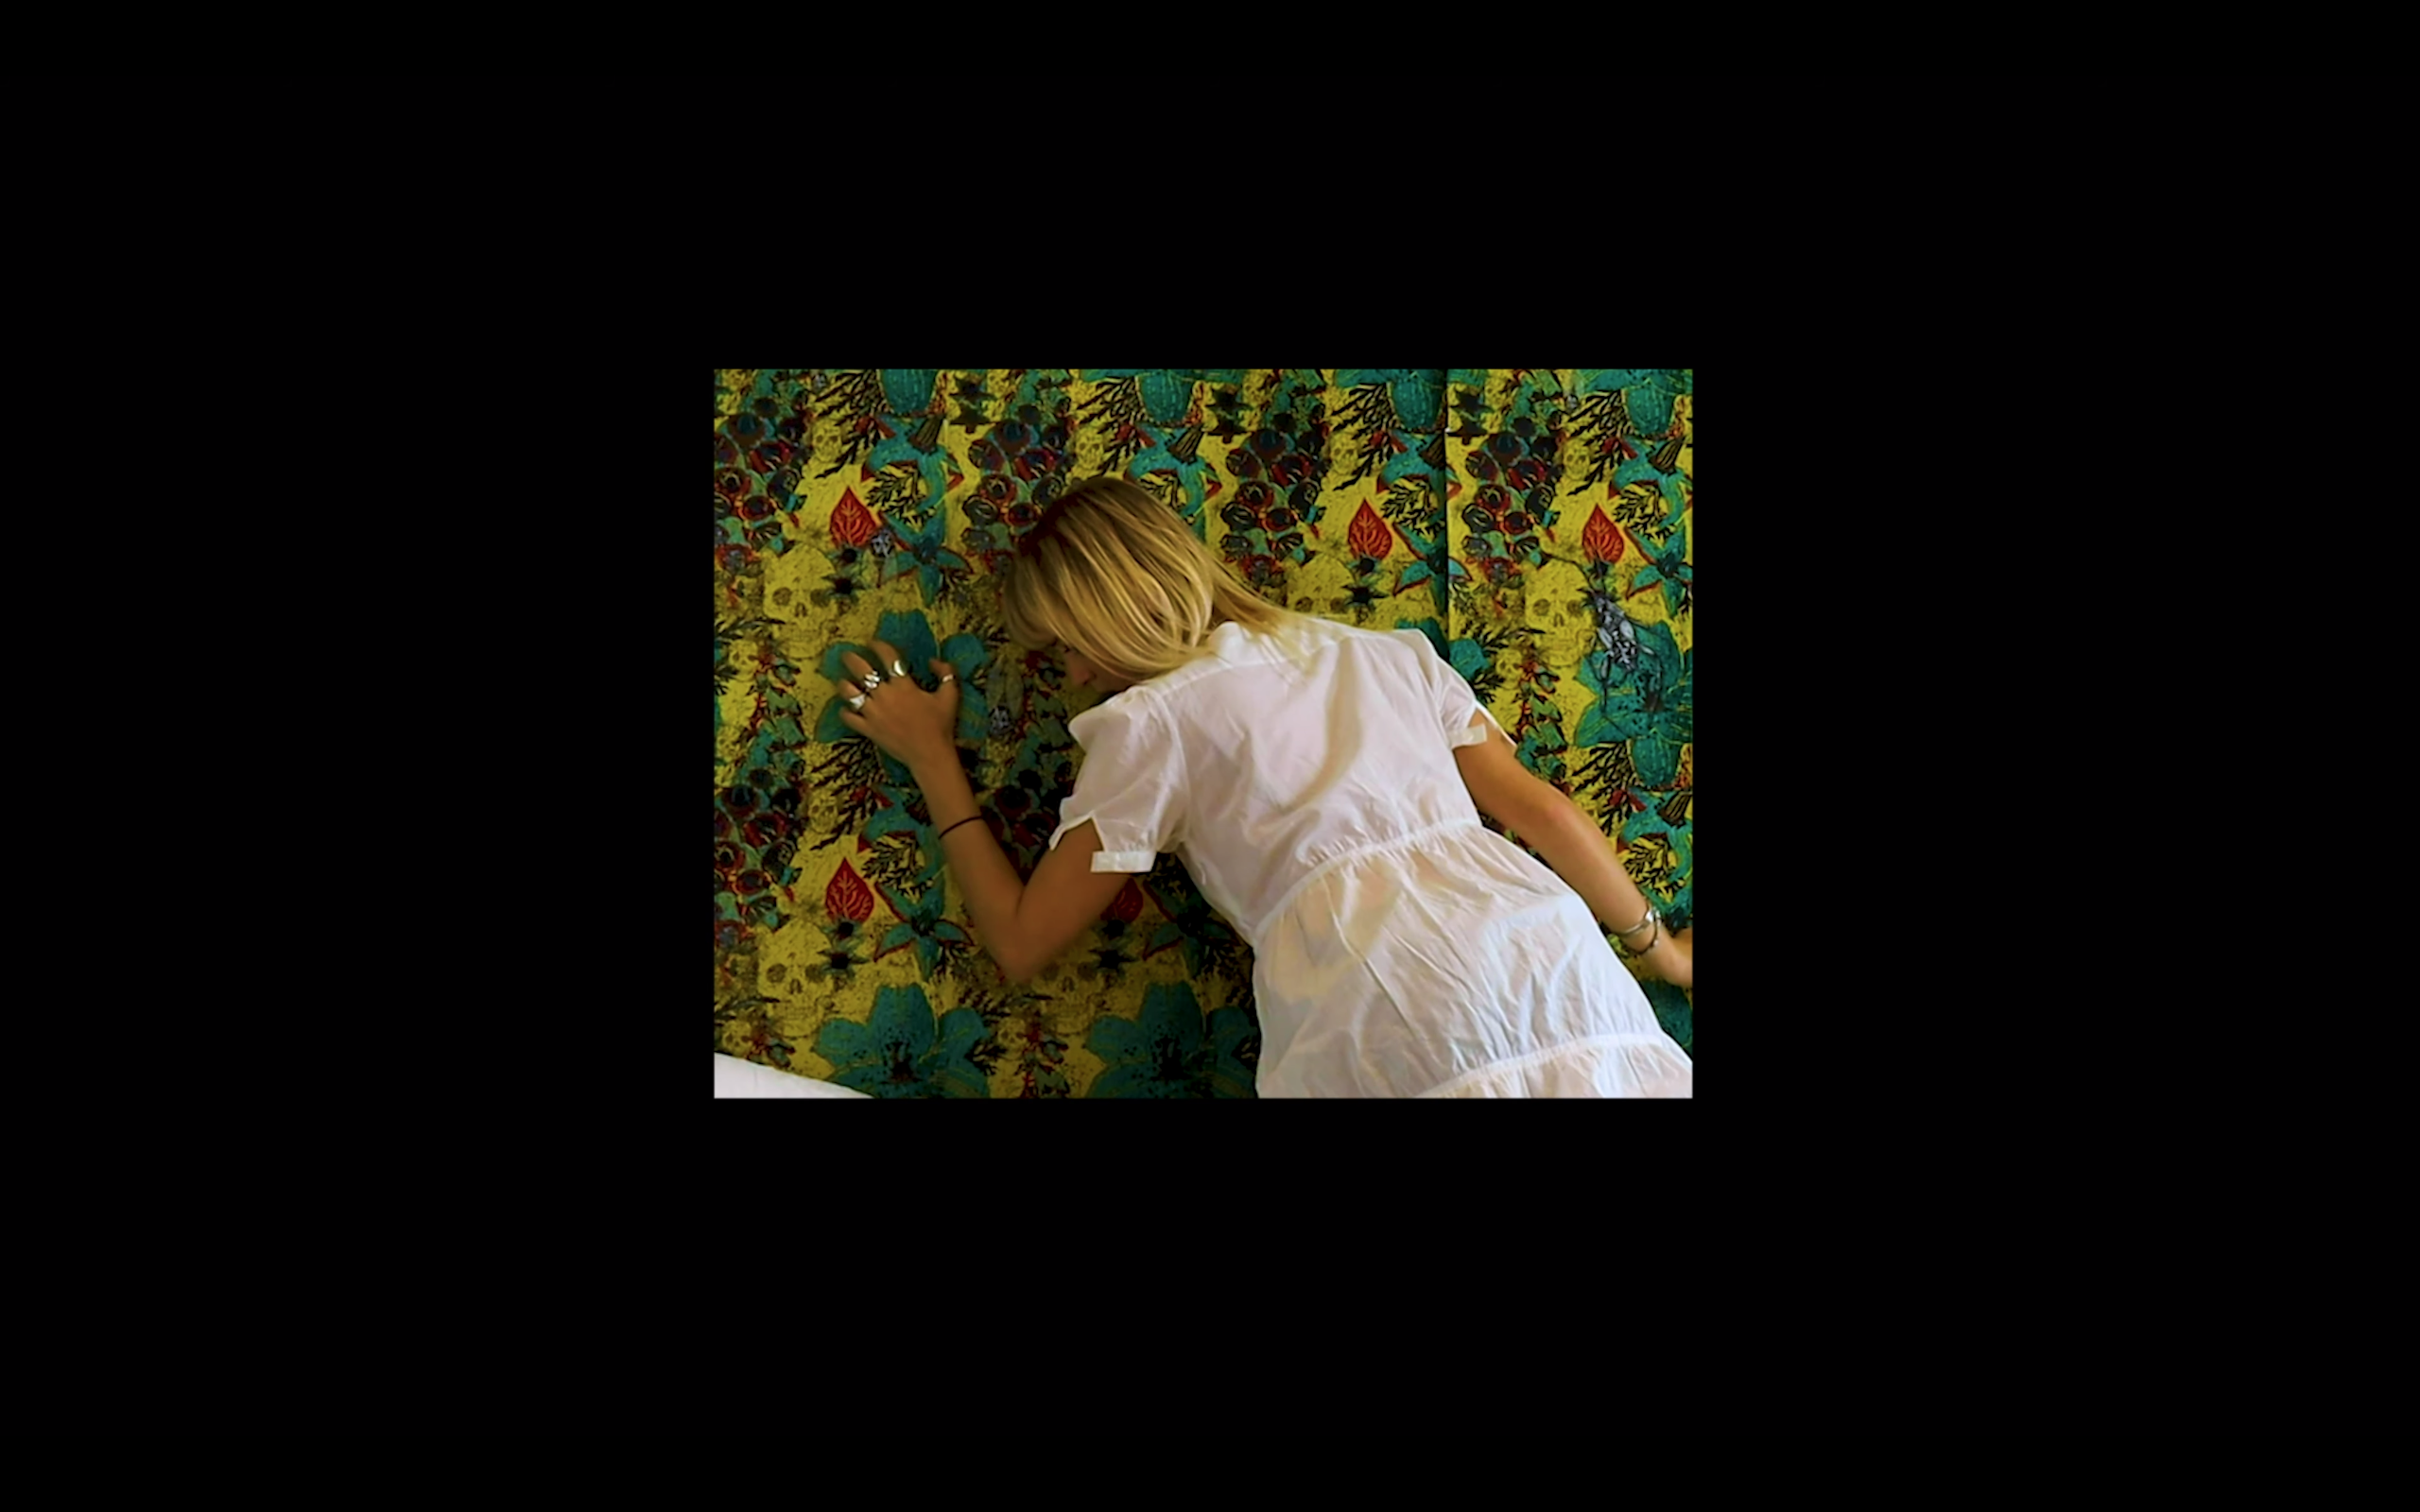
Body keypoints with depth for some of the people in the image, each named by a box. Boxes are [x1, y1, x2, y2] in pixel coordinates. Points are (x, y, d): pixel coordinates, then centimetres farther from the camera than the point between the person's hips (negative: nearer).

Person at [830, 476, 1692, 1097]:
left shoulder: (1150, 721, 11)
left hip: (1388, 1027, -4)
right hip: (1553, 960, 5)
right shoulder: (1386, 652, 24)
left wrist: (930, 754, 28)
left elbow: (1021, 943, 17)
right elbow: (1540, 810, 22)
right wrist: (1661, 952, 35)